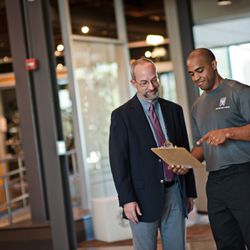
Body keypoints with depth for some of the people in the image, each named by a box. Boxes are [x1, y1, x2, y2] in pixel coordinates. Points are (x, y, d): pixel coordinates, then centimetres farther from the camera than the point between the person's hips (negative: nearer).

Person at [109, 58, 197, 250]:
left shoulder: (174, 110, 11)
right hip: (144, 196, -4)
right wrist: (127, 199, -12)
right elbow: (118, 161, -6)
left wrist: (190, 191, 13)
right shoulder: (121, 115, -2)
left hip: (175, 193, 4)